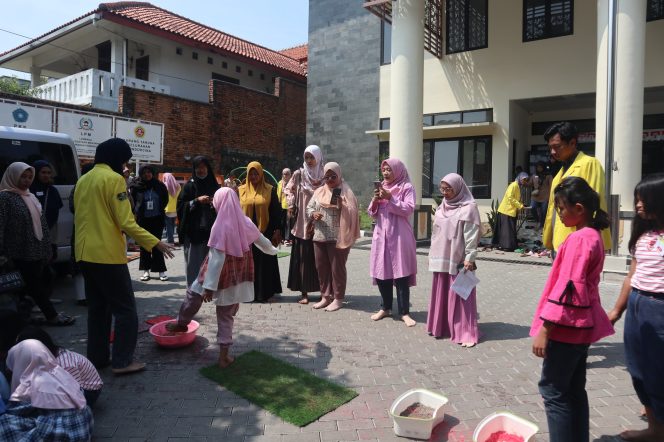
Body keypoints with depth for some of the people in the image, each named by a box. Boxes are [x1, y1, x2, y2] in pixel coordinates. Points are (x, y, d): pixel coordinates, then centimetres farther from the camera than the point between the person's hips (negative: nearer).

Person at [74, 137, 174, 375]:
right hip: (107, 254, -8)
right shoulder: (114, 178, -11)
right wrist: (155, 242, -14)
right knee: (125, 308, 0)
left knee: (97, 307, 15)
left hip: (85, 254, 9)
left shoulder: (83, 180, 14)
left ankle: (97, 357, 21)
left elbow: (81, 218, 19)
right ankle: (122, 361, 2)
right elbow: (126, 222, -17)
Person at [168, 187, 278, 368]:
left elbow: (217, 259, -23)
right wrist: (273, 250, 33)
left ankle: (182, 323, 42)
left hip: (222, 278, -4)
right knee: (226, 317, 14)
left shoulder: (220, 227, -19)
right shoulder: (246, 223, -3)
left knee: (194, 293, 25)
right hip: (238, 279, 4)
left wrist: (209, 286, -20)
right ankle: (224, 355, 17)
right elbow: (262, 241, 12)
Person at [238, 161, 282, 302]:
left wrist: (277, 230, -5)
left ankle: (266, 293, 13)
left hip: (265, 233, -1)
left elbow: (276, 211, 1)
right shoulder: (241, 190, 7)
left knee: (265, 262, 3)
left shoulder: (270, 190, 2)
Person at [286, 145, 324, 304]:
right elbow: (289, 190, 10)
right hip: (302, 221, 0)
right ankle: (304, 292, 5)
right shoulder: (298, 174, 4)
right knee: (303, 257, -1)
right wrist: (291, 206, -6)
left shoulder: (324, 176, 5)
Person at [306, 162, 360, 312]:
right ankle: (325, 296, 23)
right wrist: (313, 214, -7)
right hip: (319, 236, 6)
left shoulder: (345, 192, -2)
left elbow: (352, 212, -9)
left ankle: (338, 298, 11)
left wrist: (342, 205, -26)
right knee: (321, 267, 10)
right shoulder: (319, 191, 14)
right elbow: (308, 208, 14)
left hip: (338, 237, -5)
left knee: (337, 267, 1)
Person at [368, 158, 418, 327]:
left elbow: (408, 210, -13)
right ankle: (385, 308, 22)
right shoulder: (381, 187, 15)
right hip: (381, 235, 5)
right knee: (381, 273, 7)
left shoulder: (406, 187, -1)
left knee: (401, 274, -4)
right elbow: (372, 213, 13)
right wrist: (375, 200, -6)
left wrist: (390, 198, -18)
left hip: (399, 236, -5)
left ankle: (404, 312, 4)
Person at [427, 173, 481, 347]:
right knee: (441, 294, 12)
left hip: (458, 260, -6)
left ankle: (466, 332, 5)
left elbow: (471, 236, -12)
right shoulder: (442, 207, 12)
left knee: (459, 296, -2)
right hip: (441, 258, 7)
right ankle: (441, 326, 25)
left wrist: (469, 258, -16)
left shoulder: (468, 208, -9)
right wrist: (432, 254, 16)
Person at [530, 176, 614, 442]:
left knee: (553, 389, 0)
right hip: (581, 326, 10)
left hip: (567, 327, -10)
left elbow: (567, 288, -24)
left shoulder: (579, 239, -19)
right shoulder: (593, 235, 11)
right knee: (574, 390, 17)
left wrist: (544, 328, -22)